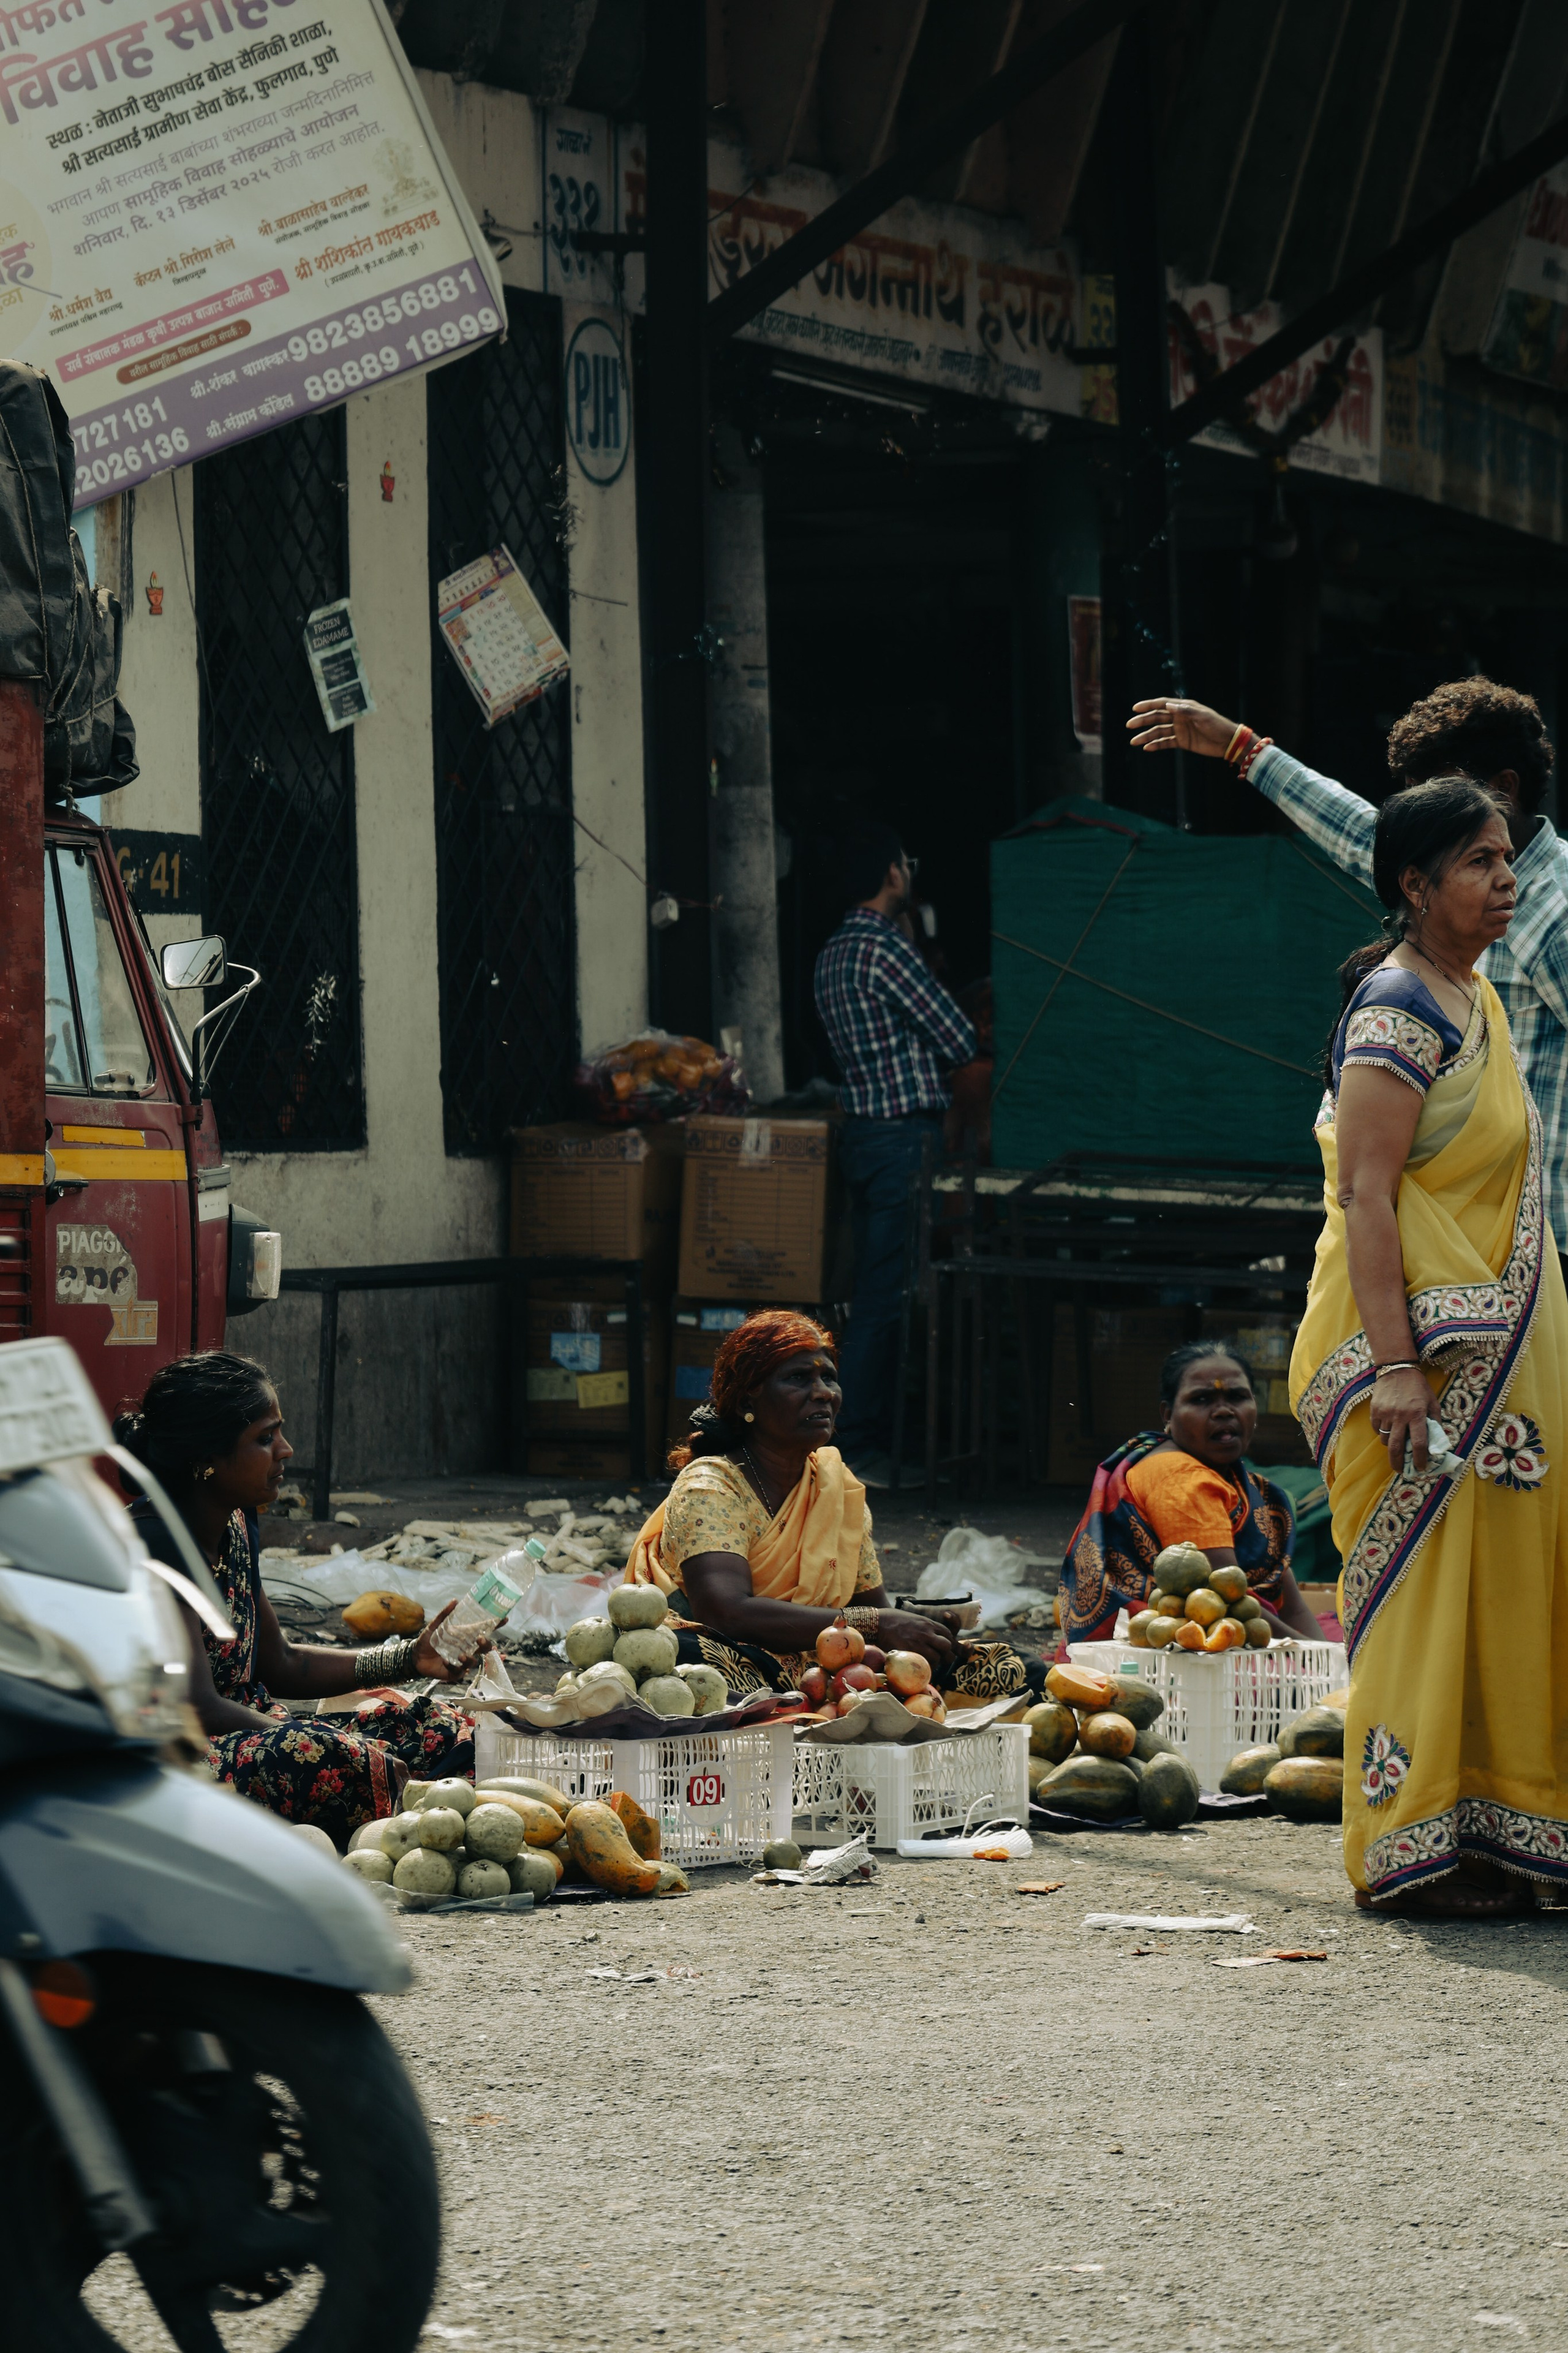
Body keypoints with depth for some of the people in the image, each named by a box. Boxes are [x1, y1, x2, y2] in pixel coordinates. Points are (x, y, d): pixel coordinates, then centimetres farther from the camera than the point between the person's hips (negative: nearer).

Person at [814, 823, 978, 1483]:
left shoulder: (832, 955, 15)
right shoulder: (886, 951, -15)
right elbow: (958, 1043, -13)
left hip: (861, 1129, 10)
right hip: (904, 1136, -10)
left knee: (876, 1293, 13)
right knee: (886, 1298, -8)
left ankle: (877, 1434, 16)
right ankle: (856, 1447, -8)